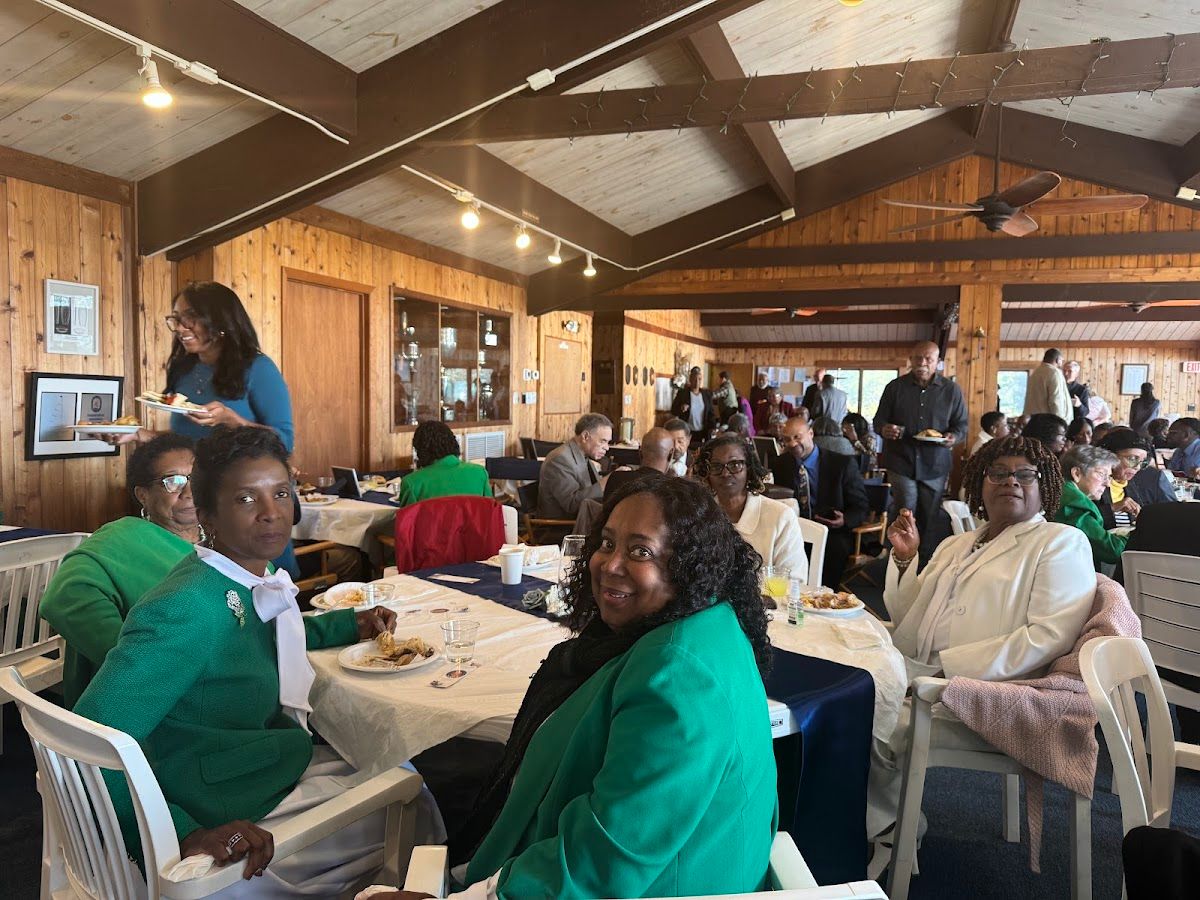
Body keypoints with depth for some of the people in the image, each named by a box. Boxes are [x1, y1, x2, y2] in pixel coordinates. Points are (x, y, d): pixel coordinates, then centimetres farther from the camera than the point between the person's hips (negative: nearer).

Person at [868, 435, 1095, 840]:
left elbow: (1051, 636, -12)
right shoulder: (954, 546, 21)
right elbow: (906, 620, 20)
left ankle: (886, 822, 0)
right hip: (914, 675, 6)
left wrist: (949, 666, -17)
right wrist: (904, 556, 4)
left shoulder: (1062, 542, 2)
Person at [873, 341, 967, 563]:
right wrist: (884, 429, -16)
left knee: (930, 520, 10)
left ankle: (926, 562, 23)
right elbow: (879, 421, 8)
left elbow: (962, 424, 9)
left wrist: (953, 437, -14)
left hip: (935, 465, 2)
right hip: (902, 462, -1)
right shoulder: (895, 387, 4)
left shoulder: (952, 390, 5)